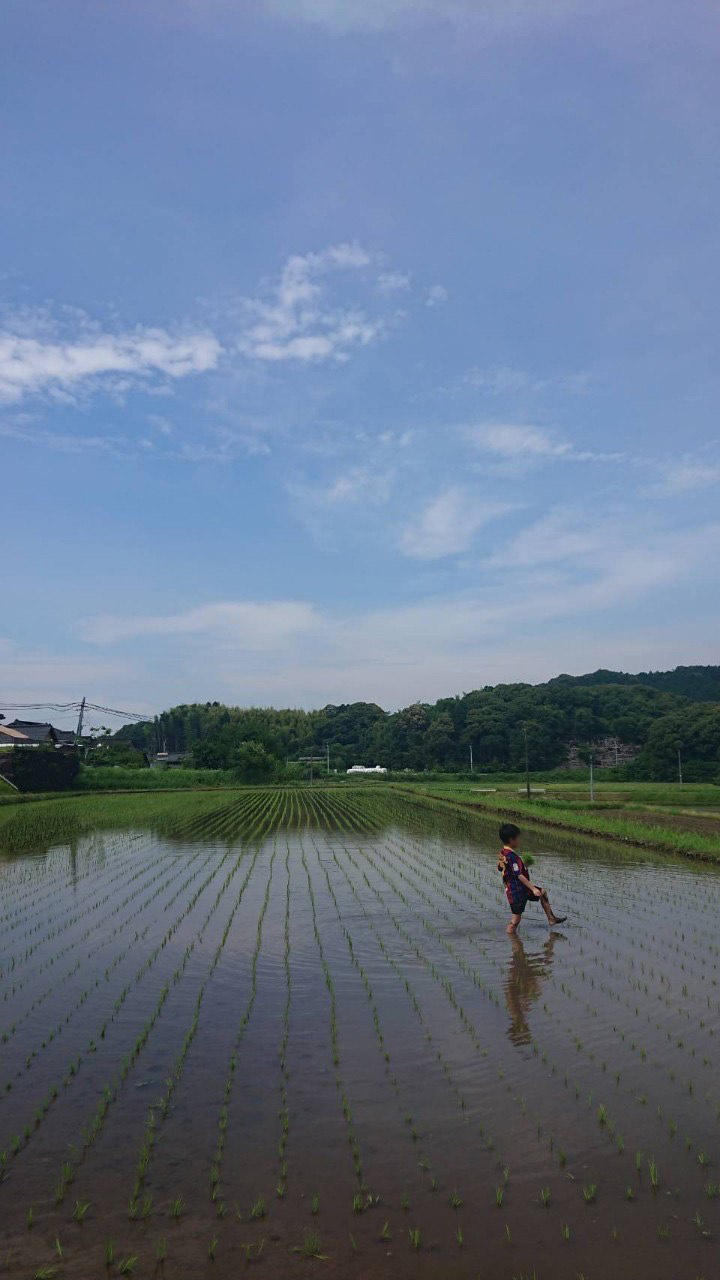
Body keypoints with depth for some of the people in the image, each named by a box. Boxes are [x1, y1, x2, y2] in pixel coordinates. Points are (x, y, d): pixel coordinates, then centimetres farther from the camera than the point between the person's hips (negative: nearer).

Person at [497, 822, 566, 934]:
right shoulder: (512, 856, -26)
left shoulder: (502, 853, 4)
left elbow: (500, 868, 17)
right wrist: (533, 888, -25)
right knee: (517, 916, 0)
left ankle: (551, 918, 30)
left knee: (543, 893, 21)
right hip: (517, 891, -10)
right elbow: (519, 875, -28)